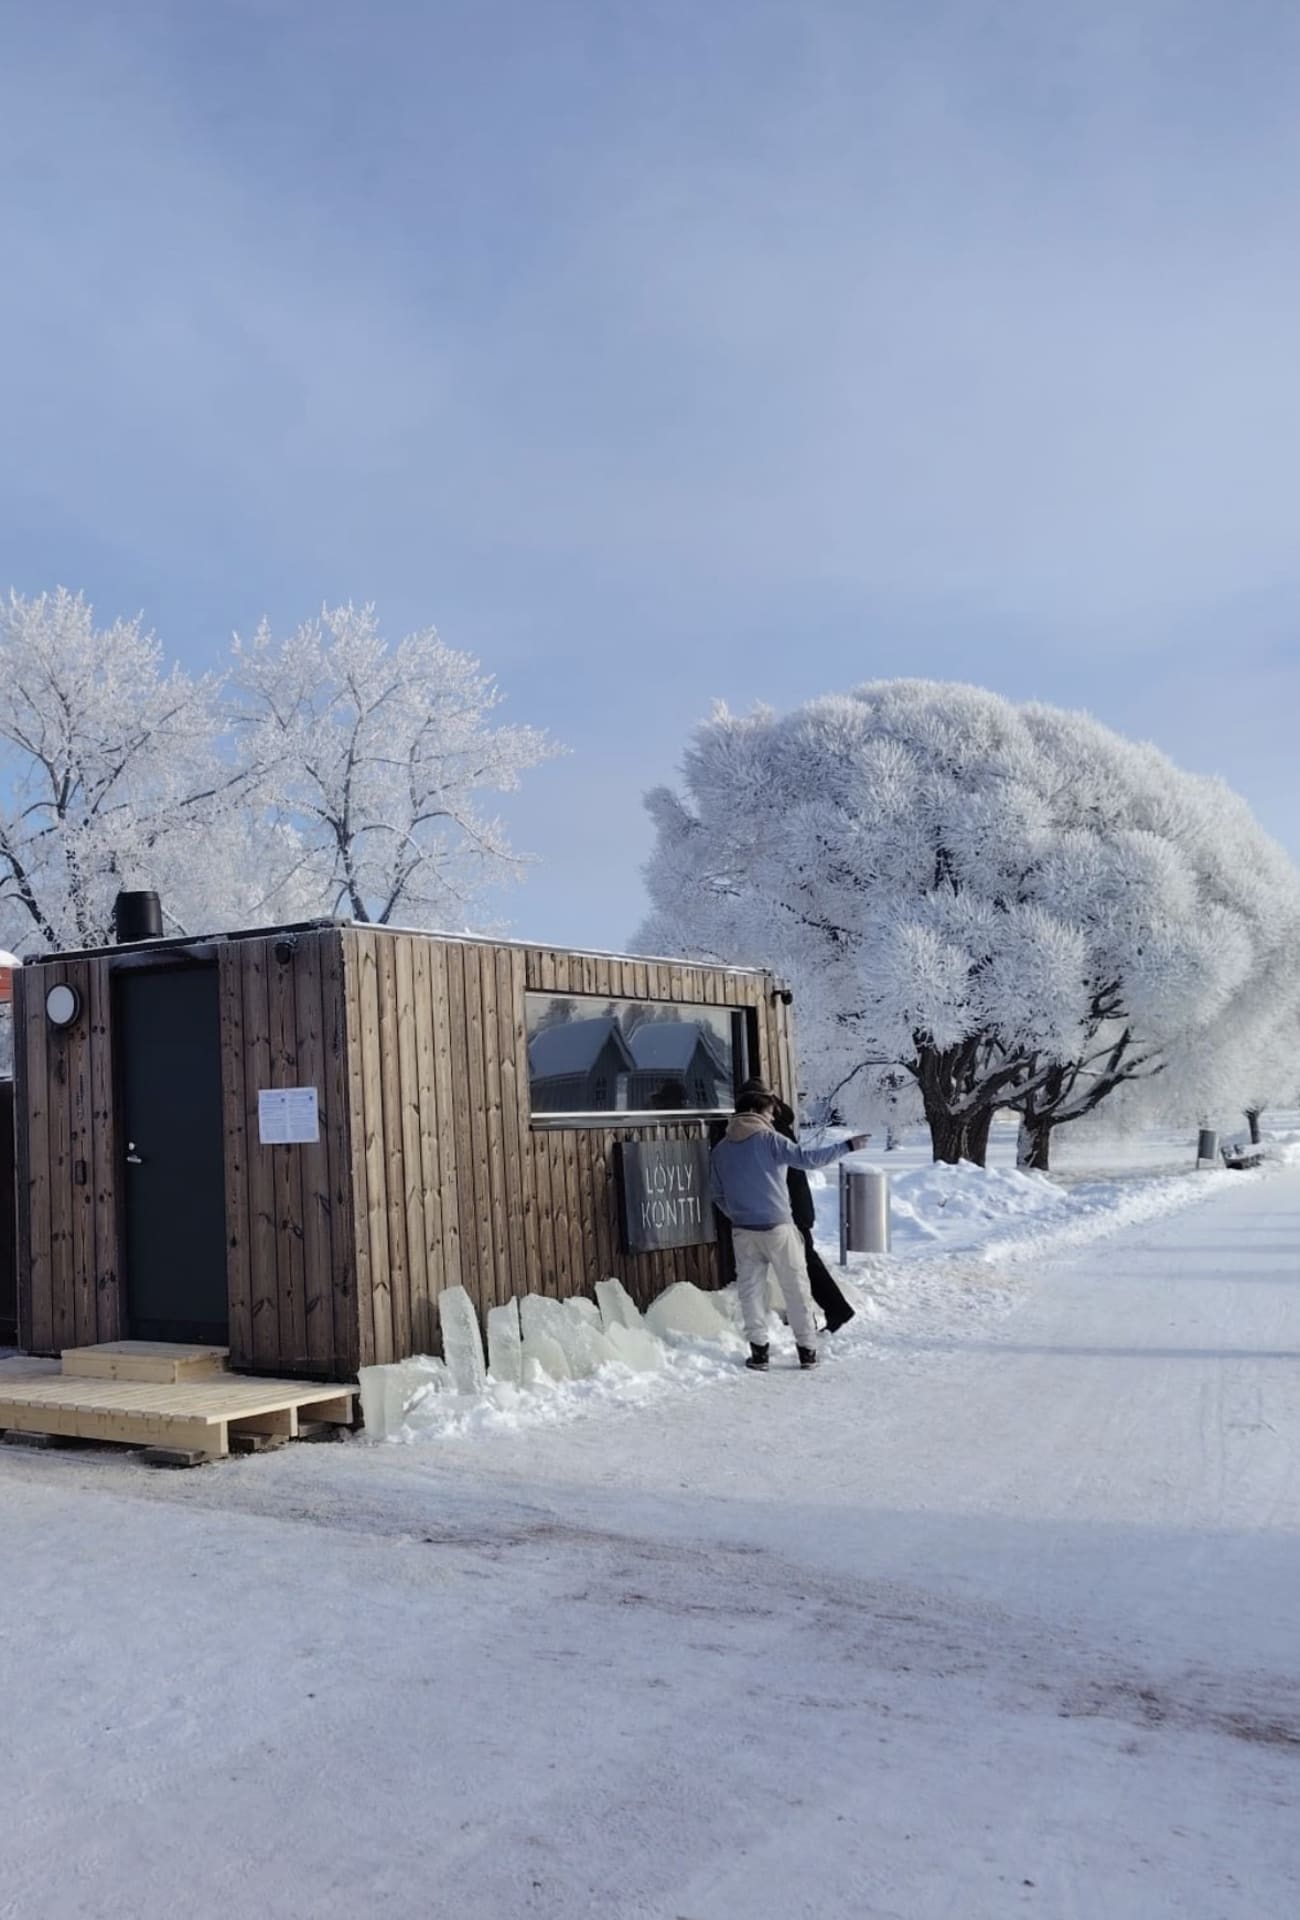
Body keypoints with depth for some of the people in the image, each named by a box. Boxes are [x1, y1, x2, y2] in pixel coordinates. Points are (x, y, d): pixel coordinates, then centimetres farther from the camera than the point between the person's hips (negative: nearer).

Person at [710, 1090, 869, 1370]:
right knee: (796, 1287, 7)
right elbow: (806, 1158, -16)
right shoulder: (769, 1139, -7)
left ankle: (758, 1350, 7)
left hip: (743, 1231, 4)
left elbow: (718, 1195, 14)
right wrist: (847, 1146, -9)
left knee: (751, 1289, 10)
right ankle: (807, 1349, 11)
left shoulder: (721, 1149, 9)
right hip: (778, 1227, -4)